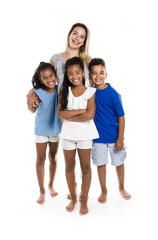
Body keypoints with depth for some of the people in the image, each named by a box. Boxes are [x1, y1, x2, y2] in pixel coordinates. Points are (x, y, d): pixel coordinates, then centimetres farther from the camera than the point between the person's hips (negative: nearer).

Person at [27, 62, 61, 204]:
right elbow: (33, 110, -33)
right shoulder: (38, 92, -21)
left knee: (53, 157, 15)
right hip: (41, 130, -2)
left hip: (56, 129, 3)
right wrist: (31, 104, -54)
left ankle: (51, 185, 35)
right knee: (41, 159, 5)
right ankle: (42, 191, 18)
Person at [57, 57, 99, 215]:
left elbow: (90, 115, -17)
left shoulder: (90, 92, -4)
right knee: (69, 166, 13)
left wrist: (68, 116, -13)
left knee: (85, 167, 7)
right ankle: (73, 198, 31)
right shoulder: (64, 91, 3)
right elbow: (60, 113, -9)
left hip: (85, 134, -2)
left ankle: (84, 201, 23)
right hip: (68, 134, 3)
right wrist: (80, 111, -17)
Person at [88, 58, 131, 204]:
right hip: (98, 136, 3)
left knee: (119, 163, 14)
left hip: (114, 136, -2)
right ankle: (104, 191, 33)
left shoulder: (113, 94, -15)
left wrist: (120, 139, -13)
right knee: (101, 164, 13)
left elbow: (121, 117, -12)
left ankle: (121, 188, 38)